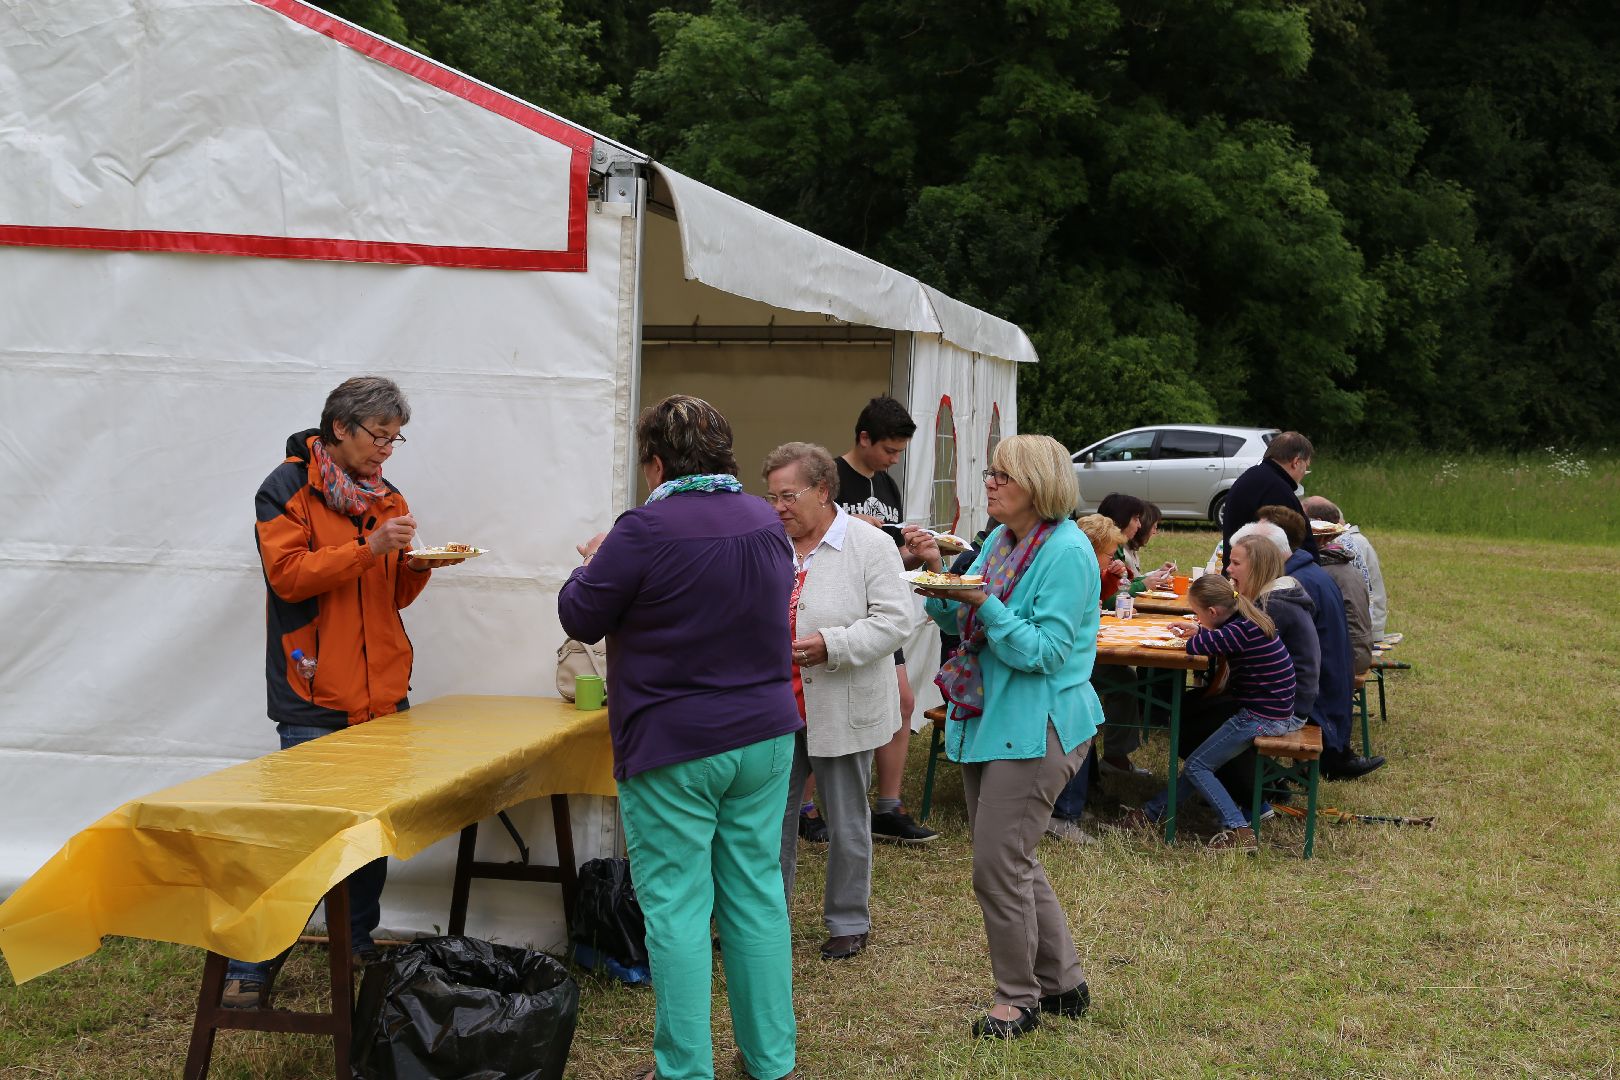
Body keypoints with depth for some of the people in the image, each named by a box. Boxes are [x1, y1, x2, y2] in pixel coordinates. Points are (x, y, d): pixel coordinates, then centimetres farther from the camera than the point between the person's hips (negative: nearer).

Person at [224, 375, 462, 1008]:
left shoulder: (387, 500, 15)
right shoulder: (286, 489, -2)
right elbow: (286, 574, -14)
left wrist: (419, 564, -2)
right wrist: (369, 548, -20)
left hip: (383, 694, 6)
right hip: (314, 702, -6)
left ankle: (359, 942, 23)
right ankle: (252, 964, 1)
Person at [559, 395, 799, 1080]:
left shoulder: (645, 529, -16)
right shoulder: (766, 523, 4)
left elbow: (580, 618, -7)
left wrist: (590, 567, 14)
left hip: (672, 747, -6)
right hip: (764, 738, 6)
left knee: (677, 908, 1)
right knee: (757, 894, 12)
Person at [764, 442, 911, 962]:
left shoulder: (870, 545, -8)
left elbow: (892, 620, -13)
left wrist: (831, 645, -24)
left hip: (842, 711, -4)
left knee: (846, 823, 9)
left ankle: (848, 921, 24)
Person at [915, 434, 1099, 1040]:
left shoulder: (1066, 551, -16)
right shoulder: (1000, 540, 10)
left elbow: (1045, 651, -21)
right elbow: (961, 622, 14)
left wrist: (982, 602, -26)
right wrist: (937, 574, -2)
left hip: (1036, 728, -9)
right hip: (987, 718, 9)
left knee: (999, 866, -5)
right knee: (1013, 860, 16)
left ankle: (1019, 998, 13)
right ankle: (1063, 983, 30)